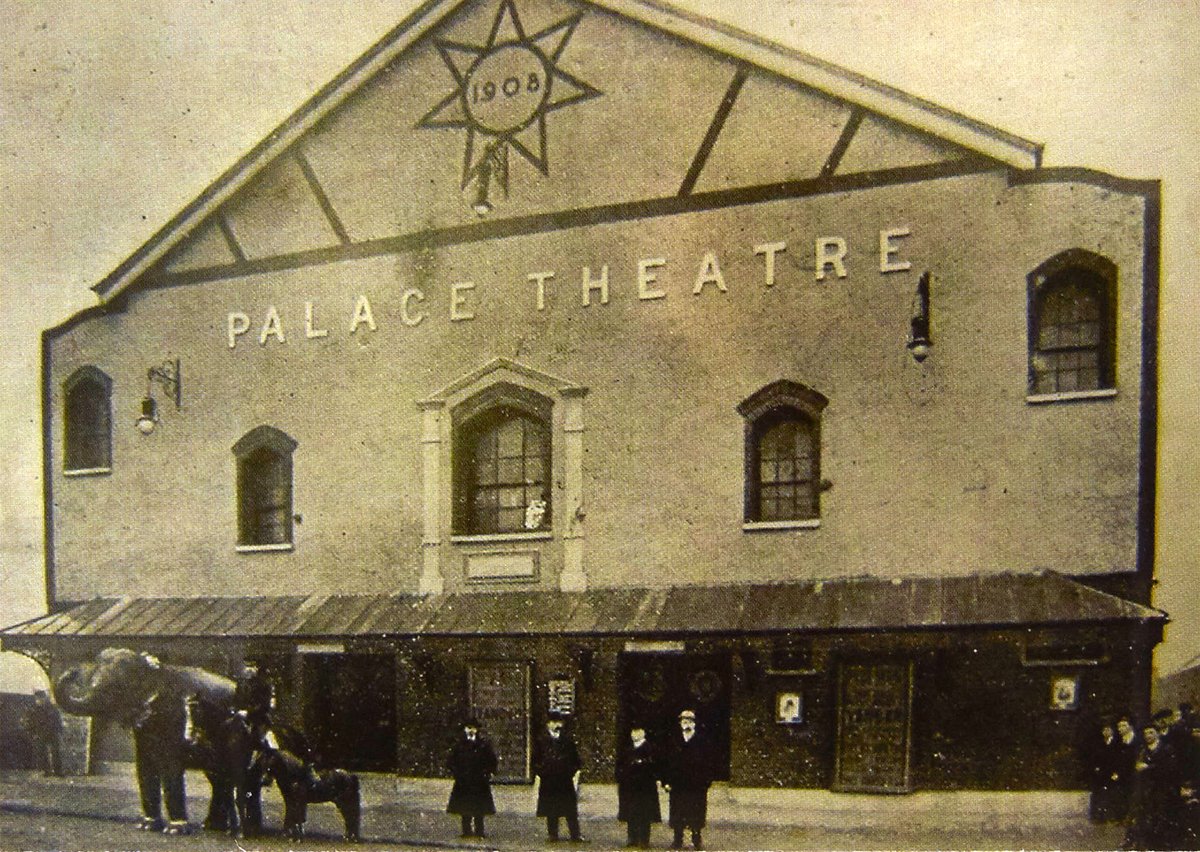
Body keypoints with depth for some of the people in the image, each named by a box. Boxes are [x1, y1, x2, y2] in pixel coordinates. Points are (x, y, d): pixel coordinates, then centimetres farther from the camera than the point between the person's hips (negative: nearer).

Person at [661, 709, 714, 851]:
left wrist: (707, 781, -7)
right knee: (677, 815, 5)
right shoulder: (675, 742, 6)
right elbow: (668, 763, 5)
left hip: (697, 786, -1)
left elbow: (708, 763, 0)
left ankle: (697, 839, 14)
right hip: (678, 785, 2)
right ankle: (678, 840, 13)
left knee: (696, 815, 2)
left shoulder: (701, 742, 1)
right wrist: (666, 781, -2)